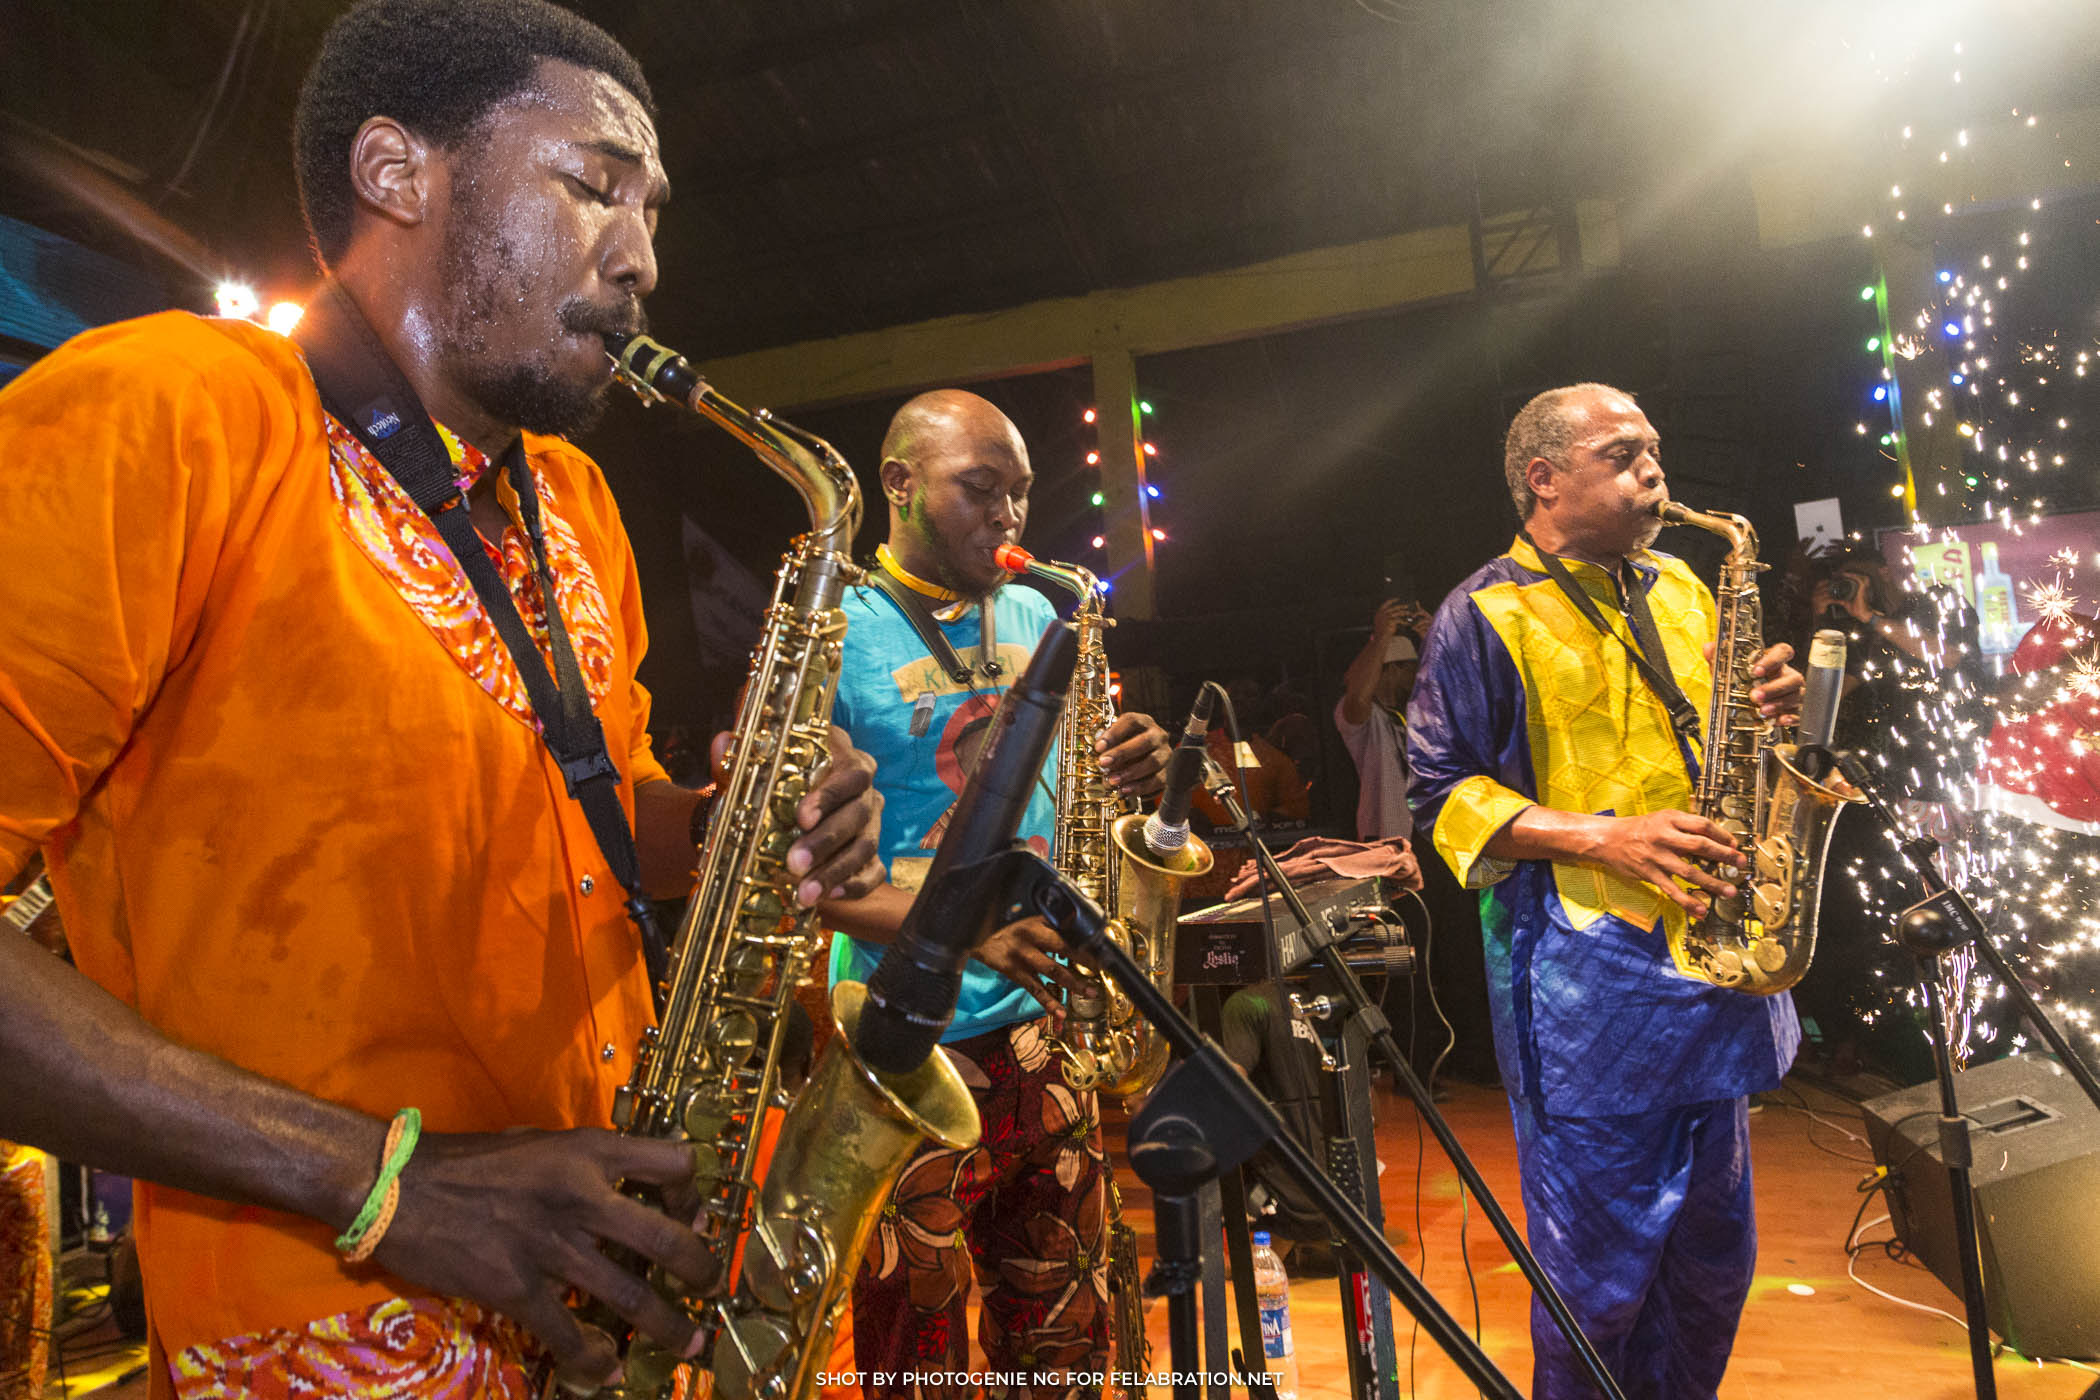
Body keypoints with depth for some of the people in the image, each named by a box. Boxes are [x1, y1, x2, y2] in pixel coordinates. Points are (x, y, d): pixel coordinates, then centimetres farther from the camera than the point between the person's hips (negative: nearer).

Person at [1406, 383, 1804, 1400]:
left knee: (1715, 1258, 20)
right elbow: (1444, 792, -10)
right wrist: (1601, 838, -20)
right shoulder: (1486, 615, -7)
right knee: (1599, 1275, 5)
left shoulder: (1679, 591, 15)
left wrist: (1766, 705, 1)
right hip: (1585, 991, -7)